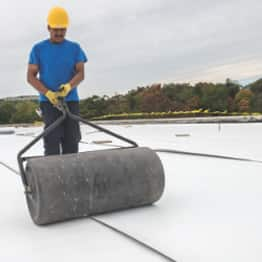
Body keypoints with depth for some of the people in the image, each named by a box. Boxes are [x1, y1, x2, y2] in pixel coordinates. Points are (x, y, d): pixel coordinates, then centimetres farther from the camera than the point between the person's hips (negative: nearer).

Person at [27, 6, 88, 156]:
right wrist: (48, 93, -15)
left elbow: (81, 73, 1)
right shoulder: (38, 48, 5)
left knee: (72, 139, 1)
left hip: (71, 100, 2)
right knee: (52, 138, -11)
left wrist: (69, 86, -21)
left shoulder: (75, 48, 10)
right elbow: (31, 76, 2)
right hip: (48, 101, -2)